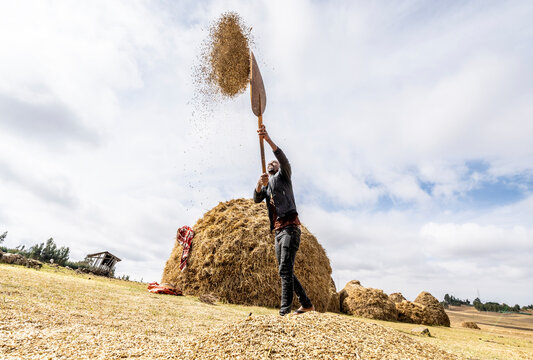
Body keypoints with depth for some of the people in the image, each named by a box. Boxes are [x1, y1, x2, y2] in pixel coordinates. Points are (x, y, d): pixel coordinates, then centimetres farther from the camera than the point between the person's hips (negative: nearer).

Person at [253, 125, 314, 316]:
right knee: (286, 271, 10)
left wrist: (268, 139, -24)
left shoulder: (283, 176, 10)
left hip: (290, 227, -8)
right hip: (278, 231, 8)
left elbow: (284, 159, -12)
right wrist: (260, 184, -16)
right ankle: (307, 304, 22)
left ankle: (284, 310, -16)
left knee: (285, 269, -16)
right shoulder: (266, 187, 26)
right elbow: (256, 198, 5)